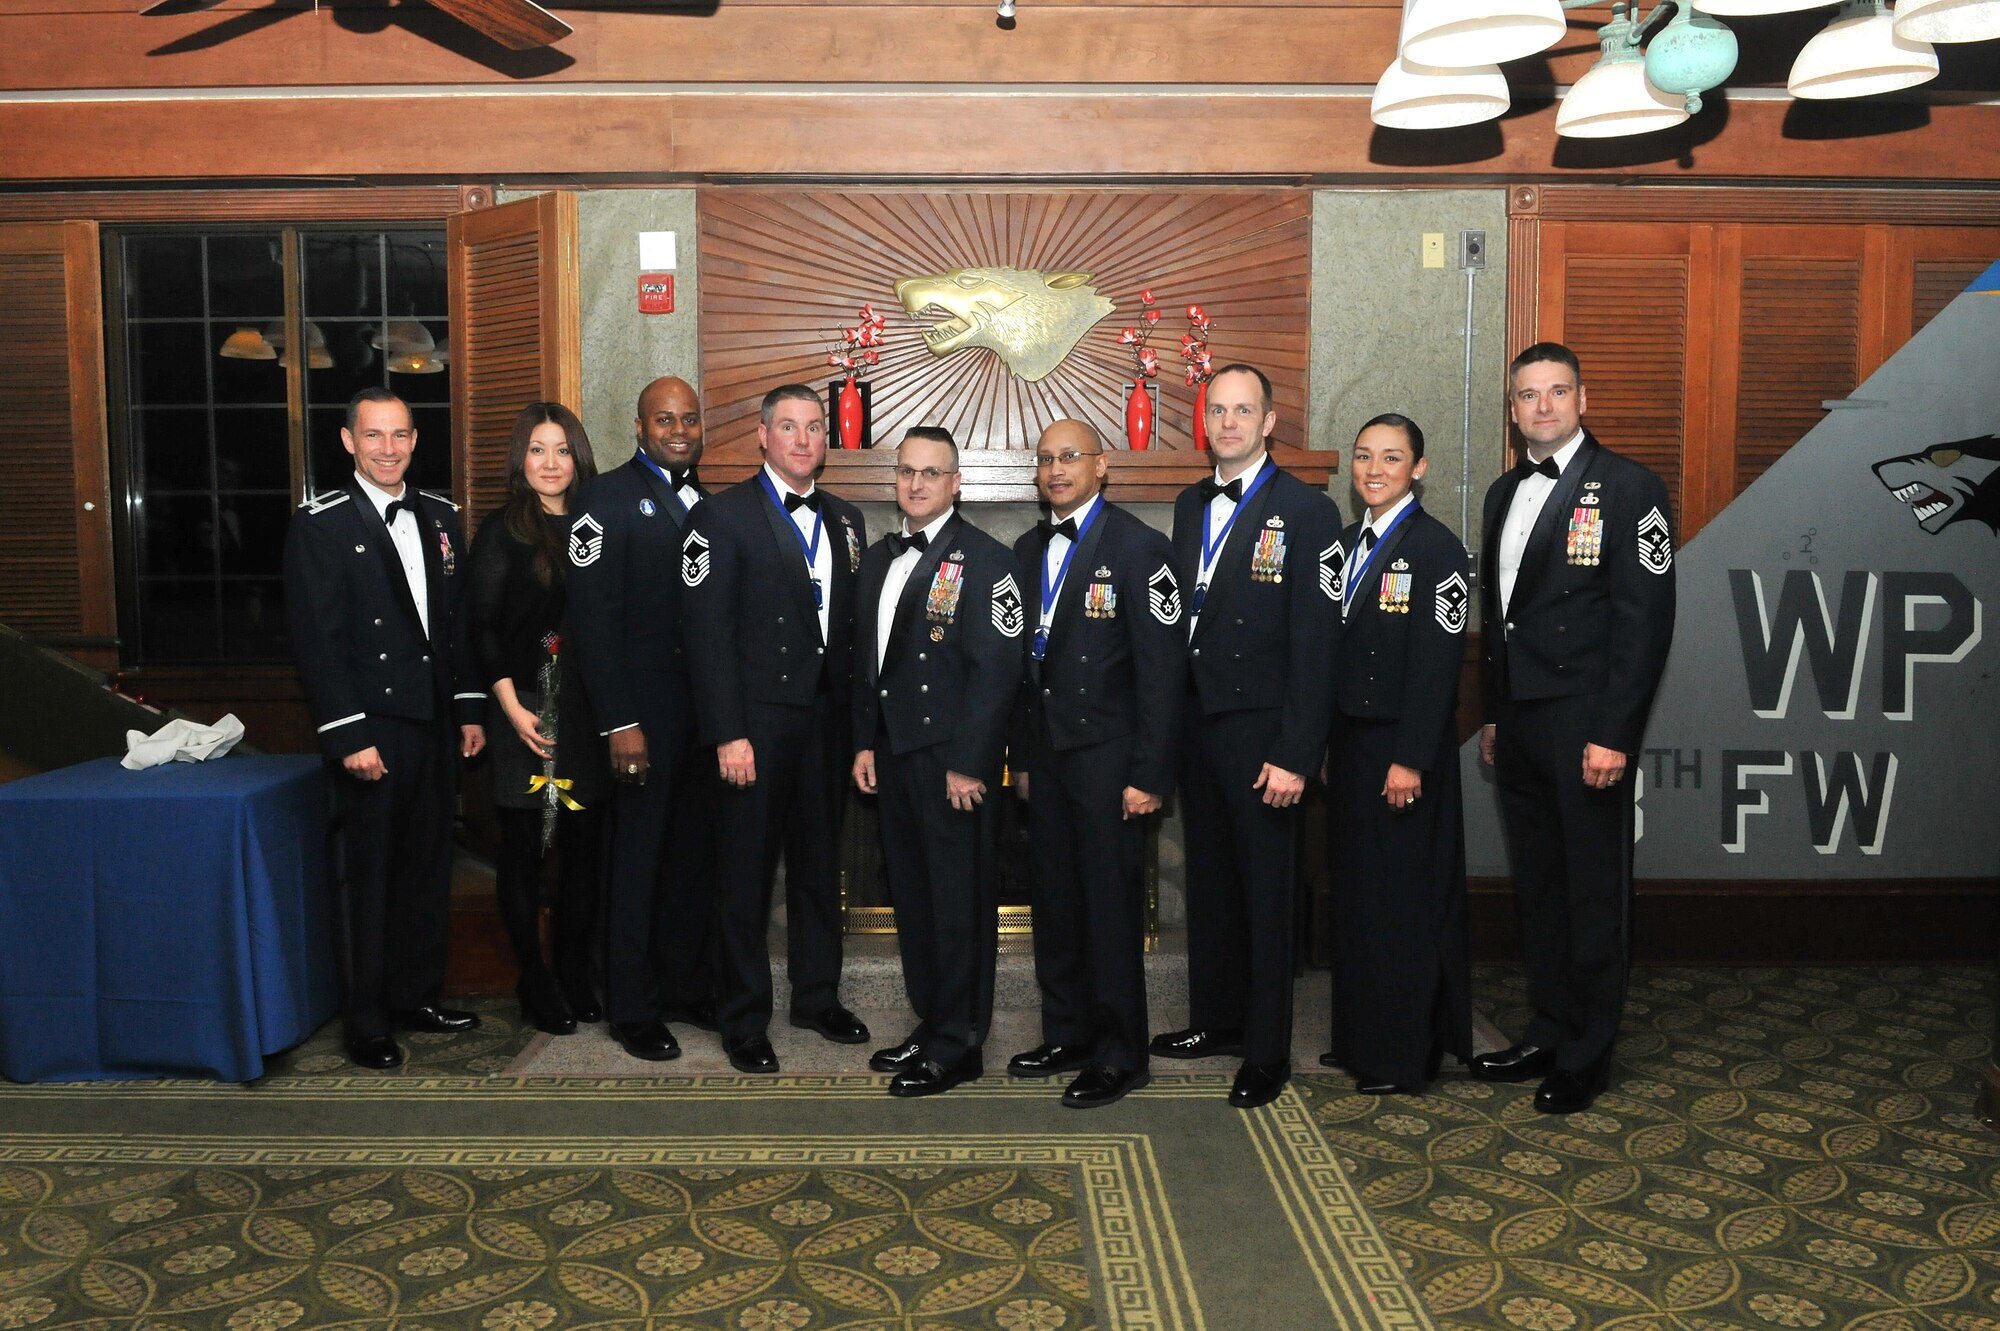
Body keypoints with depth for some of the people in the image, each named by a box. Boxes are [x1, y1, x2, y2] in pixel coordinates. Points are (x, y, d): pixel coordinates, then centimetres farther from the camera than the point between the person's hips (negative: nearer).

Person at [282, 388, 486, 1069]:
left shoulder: (440, 516, 10)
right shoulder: (319, 526, -7)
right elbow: (317, 642, -11)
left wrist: (469, 708, 9)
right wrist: (348, 736, -16)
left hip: (434, 725, 6)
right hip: (370, 731, -5)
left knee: (427, 868, 13)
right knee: (367, 877, 3)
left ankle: (416, 997, 27)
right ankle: (365, 1023, 16)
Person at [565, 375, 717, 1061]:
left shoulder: (708, 504, 13)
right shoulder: (610, 497, -6)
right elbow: (593, 617, -12)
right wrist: (619, 722, -17)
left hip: (705, 709, 6)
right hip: (645, 710, -6)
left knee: (694, 852, 13)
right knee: (638, 856, 4)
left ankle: (686, 984, 28)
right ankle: (632, 1008, 17)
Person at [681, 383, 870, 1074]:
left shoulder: (846, 520, 12)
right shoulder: (723, 515, -5)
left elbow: (855, 624, 11)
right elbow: (708, 632, -10)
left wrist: (857, 717, 4)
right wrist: (727, 734, -16)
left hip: (827, 718, 5)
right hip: (756, 721, -5)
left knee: (820, 862, 15)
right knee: (746, 872, 4)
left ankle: (818, 996, 31)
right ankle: (744, 1019, 17)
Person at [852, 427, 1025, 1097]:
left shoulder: (985, 559, -8)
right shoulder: (878, 559, 15)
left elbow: (997, 669, -14)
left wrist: (968, 763, -17)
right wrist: (865, 742, 12)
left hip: (953, 761, -7)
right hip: (894, 755, 7)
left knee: (960, 903, 1)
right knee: (911, 896, 14)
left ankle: (957, 1046, 13)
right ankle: (929, 1023, 29)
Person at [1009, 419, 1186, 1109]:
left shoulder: (1138, 547, -9)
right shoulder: (1029, 550, 12)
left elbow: (1162, 667, -13)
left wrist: (1149, 774, -16)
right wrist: (1023, 755, 13)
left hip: (1107, 756, -6)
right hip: (1047, 754, 7)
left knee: (1112, 905, 0)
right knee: (1055, 902, 13)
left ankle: (1119, 1055, 12)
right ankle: (1067, 1035, 27)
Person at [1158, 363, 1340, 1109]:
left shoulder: (1307, 511, -9)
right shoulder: (1190, 507, 11)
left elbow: (1314, 643, -13)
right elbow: (1179, 619, 12)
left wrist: (1295, 754, -18)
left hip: (1260, 731, -6)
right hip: (1196, 723, 6)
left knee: (1265, 892, 3)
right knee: (1209, 881, 16)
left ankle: (1267, 1052, 16)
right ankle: (1217, 1019, 32)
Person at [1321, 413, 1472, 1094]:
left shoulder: (1436, 547, -11)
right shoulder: (1348, 542, 12)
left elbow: (1437, 663, -16)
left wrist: (1410, 759, -19)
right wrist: (1326, 745, 12)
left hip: (1402, 748, -8)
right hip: (1350, 740, 8)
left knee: (1403, 897, 1)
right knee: (1356, 890, 14)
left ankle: (1404, 1056, 12)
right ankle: (1360, 1037, 26)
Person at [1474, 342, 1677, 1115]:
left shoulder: (1628, 489, -7)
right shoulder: (1505, 494, 14)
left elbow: (1646, 620, -13)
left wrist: (1613, 733, -17)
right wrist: (1492, 714, 16)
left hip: (1585, 729, -6)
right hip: (1518, 725, 7)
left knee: (1593, 892, 3)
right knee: (1536, 886, 13)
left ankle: (1586, 1057, 16)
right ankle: (1548, 1035, 26)